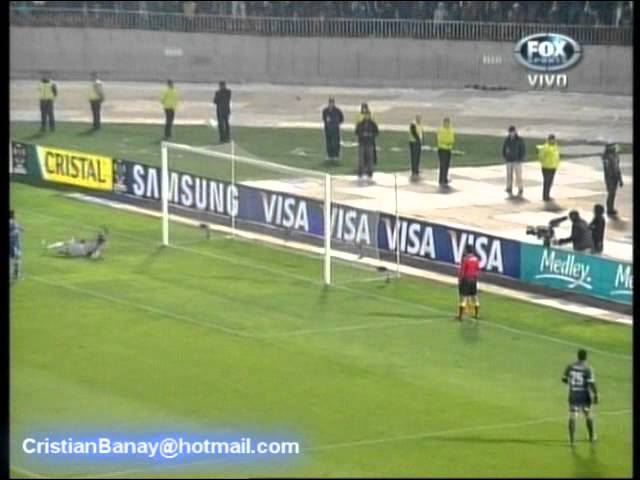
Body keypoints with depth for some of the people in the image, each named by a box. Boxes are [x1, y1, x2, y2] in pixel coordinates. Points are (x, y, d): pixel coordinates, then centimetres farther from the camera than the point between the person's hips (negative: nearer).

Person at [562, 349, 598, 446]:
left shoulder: (570, 367, -3)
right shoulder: (588, 369, -14)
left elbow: (564, 379, 6)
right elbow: (591, 383, -18)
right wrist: (595, 395, -10)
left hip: (573, 395, 2)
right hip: (584, 395, -2)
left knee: (572, 417, 2)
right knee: (588, 416, 17)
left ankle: (572, 439, -5)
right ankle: (592, 437, 32)